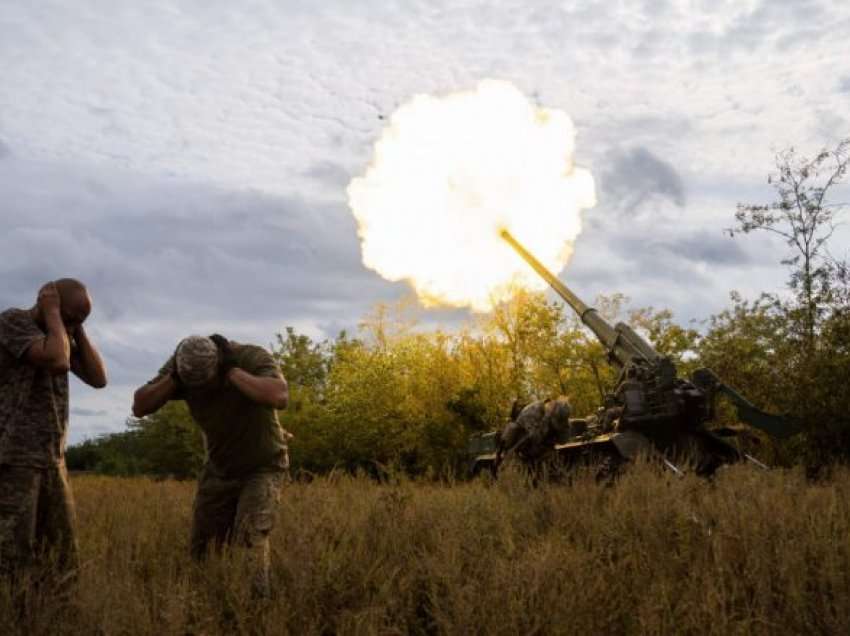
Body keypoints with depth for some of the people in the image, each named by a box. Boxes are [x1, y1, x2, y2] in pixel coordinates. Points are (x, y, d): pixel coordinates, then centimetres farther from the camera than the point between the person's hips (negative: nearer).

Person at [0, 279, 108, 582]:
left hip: (52, 458, 8)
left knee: (61, 549, 2)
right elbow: (58, 362, -24)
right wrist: (52, 313, -12)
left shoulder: (61, 334, 15)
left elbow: (98, 378, 6)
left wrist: (77, 328, 3)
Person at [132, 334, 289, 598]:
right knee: (202, 546, 4)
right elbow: (139, 407, -18)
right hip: (219, 467, 5)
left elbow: (280, 397, -47)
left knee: (250, 537, -22)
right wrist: (172, 377, -32)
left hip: (263, 466, -5)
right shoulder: (181, 367, -16)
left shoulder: (253, 357, -29)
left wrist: (232, 370, -41)